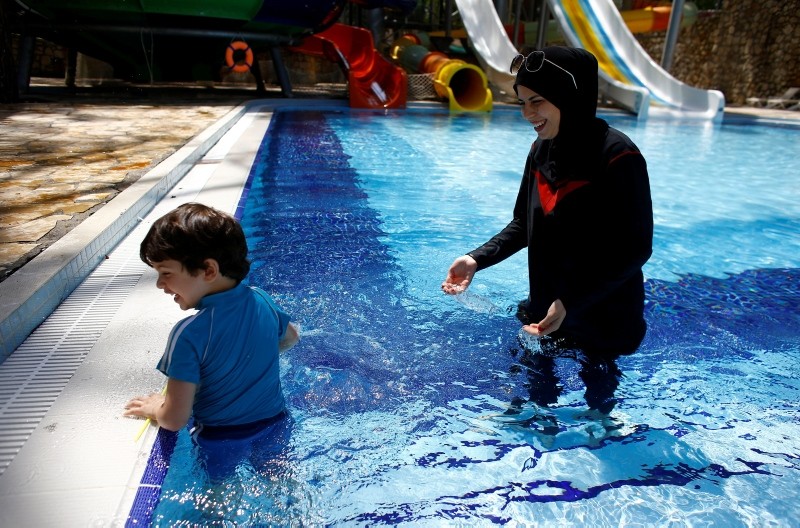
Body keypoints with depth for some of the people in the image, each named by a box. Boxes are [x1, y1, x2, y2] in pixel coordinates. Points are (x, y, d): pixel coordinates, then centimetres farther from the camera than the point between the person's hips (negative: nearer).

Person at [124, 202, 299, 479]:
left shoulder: (189, 334, -32)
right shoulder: (262, 301, -14)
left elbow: (175, 419, -26)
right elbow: (291, 338, 9)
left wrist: (154, 407, -4)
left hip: (222, 442, -5)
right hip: (275, 425, 5)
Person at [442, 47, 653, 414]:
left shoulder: (618, 157, -23)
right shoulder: (542, 150, -2)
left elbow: (635, 248, -20)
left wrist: (570, 302, -28)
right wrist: (477, 259, -9)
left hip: (603, 316, -5)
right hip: (544, 309, 6)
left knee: (598, 394, 16)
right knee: (536, 384, 22)